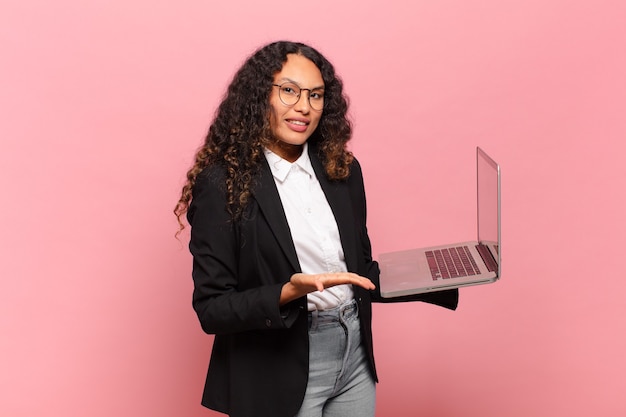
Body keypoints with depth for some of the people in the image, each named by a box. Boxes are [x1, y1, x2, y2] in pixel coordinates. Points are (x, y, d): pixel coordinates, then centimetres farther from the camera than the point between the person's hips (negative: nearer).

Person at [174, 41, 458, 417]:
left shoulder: (342, 170, 2)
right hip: (280, 375, -5)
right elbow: (212, 309, -14)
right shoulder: (222, 184, -14)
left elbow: (361, 272, 10)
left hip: (356, 359, 5)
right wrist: (289, 293, -28)